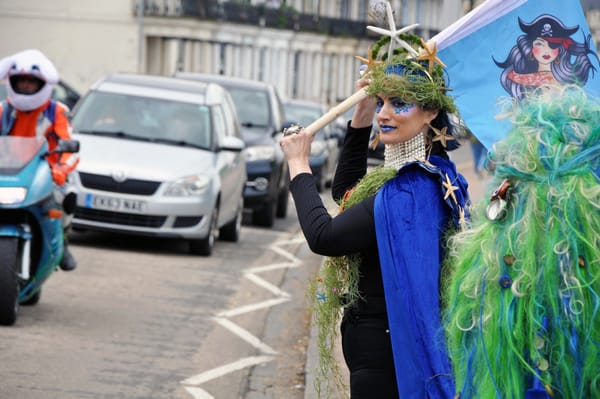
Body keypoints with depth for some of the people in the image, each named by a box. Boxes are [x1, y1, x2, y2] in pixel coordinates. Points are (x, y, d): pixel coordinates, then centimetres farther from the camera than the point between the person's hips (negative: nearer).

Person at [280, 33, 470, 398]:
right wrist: (361, 120, 14)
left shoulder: (411, 190, -23)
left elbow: (323, 236, -24)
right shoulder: (424, 175, 8)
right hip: (384, 344, 10)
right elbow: (347, 194, 25)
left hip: (383, 356, -10)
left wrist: (299, 166, -10)